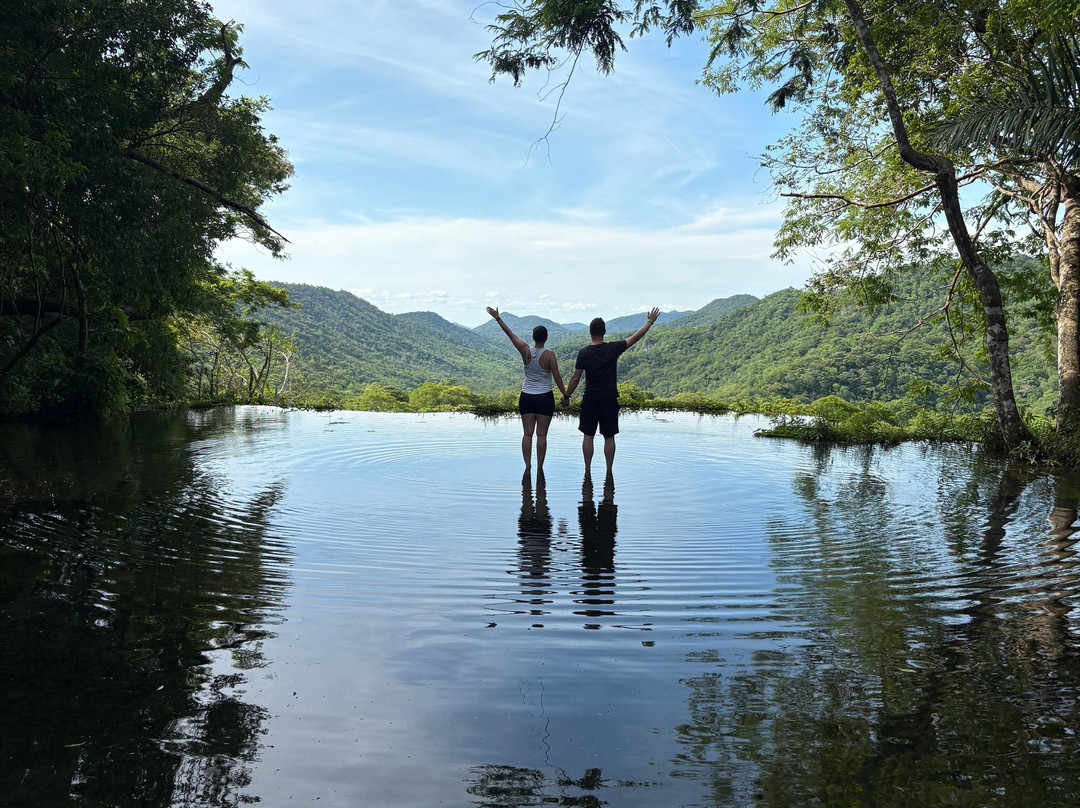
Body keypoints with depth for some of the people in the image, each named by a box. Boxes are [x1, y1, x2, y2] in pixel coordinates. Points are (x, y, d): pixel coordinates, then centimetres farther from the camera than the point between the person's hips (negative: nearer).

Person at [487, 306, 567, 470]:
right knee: (541, 434, 1)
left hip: (526, 397, 2)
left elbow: (510, 334, 6)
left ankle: (527, 467, 3)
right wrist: (565, 395, 0)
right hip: (545, 398, -2)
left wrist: (497, 318, 16)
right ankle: (539, 467, 2)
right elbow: (557, 377, -10)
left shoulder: (525, 351, -4)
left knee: (527, 433, 5)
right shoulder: (549, 355, -11)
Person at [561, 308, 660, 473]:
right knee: (609, 437, 7)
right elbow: (635, 337, 4)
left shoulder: (584, 352, -5)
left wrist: (566, 396, 7)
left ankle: (587, 470, 9)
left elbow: (575, 378, -4)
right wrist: (650, 322, 15)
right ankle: (609, 470, 10)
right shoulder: (613, 348, -4)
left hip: (590, 399, 0)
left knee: (588, 435, 8)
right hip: (610, 399, 1)